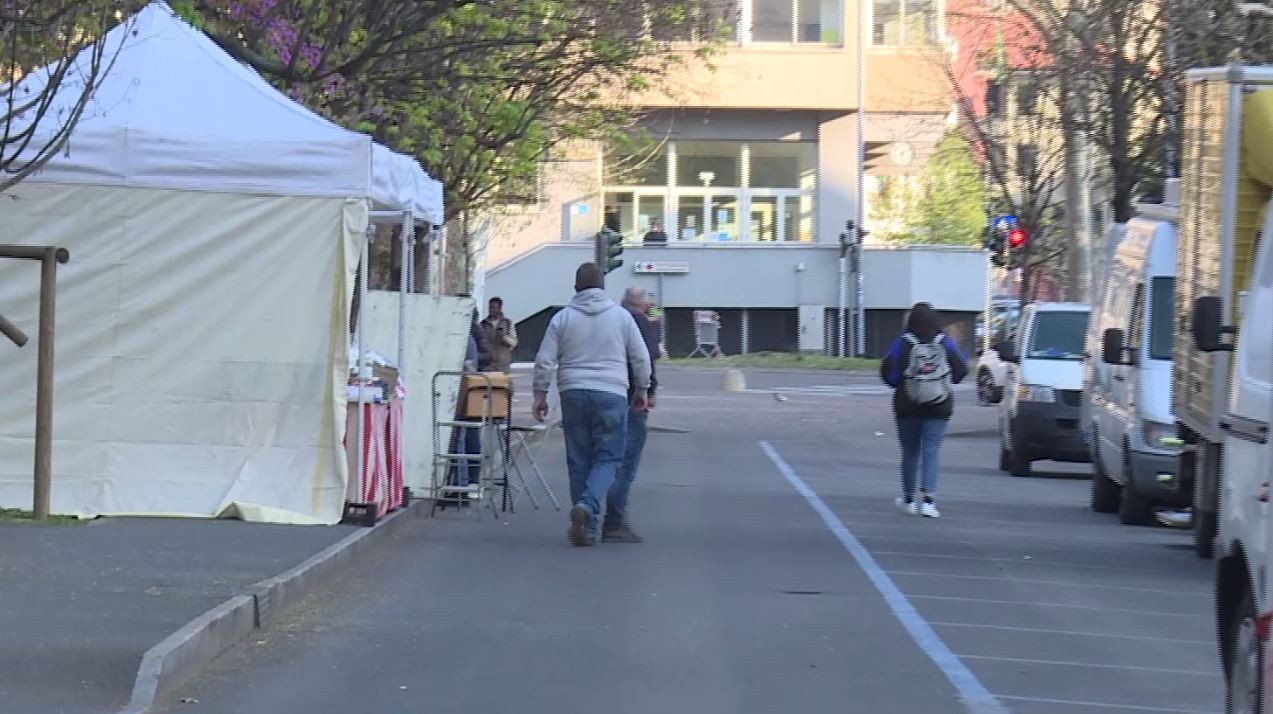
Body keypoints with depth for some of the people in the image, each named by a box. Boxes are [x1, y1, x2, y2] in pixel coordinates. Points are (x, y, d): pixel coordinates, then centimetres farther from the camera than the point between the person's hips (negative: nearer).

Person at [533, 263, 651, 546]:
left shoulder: (562, 318, 5)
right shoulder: (621, 316, 4)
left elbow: (545, 361, 2)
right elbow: (641, 358, 7)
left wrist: (540, 395, 10)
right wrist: (641, 391, 20)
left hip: (573, 395, 1)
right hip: (611, 395, -1)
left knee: (579, 461, 8)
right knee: (607, 458, 0)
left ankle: (588, 527, 8)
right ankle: (588, 505, -25)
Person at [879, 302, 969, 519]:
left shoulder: (901, 344, -9)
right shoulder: (946, 344, -5)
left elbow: (888, 372, -9)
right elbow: (961, 369, -2)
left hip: (907, 406, 0)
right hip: (938, 408, 0)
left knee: (910, 453, 13)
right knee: (931, 452, -1)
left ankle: (908, 500, 24)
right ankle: (927, 499, -17)